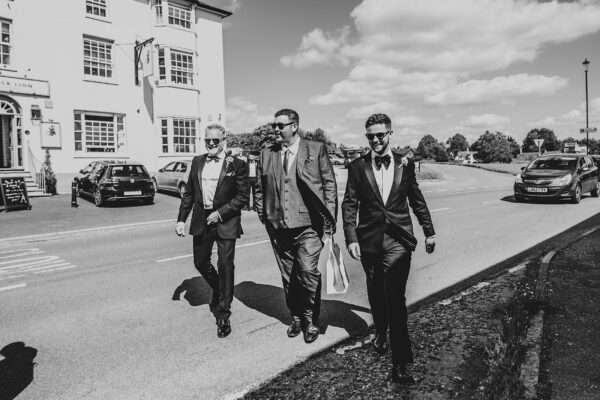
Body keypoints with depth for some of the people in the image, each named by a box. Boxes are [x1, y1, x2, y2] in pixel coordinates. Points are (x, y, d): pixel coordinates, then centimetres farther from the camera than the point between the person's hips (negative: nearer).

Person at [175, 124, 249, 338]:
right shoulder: (197, 162, 8)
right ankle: (218, 291, 45)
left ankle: (223, 314, 14)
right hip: (201, 221, 5)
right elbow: (188, 193, 11)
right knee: (201, 263, 14)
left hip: (226, 222, -5)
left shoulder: (237, 165, -7)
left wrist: (221, 212, -15)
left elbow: (243, 196, -8)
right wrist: (181, 219, 7)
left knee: (225, 266, -1)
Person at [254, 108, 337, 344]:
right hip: (278, 227, 4)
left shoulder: (316, 150, -1)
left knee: (308, 273, -8)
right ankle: (295, 317, 33)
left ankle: (310, 320, 15)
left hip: (307, 225, -3)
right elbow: (260, 189, 15)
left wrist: (329, 220, -5)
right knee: (288, 277, 13)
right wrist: (264, 217, 8)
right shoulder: (266, 154, 8)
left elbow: (329, 185, -1)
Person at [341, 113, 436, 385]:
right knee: (376, 294, 18)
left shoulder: (405, 164, 2)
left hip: (398, 240, -1)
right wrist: (351, 238, -9)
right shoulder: (357, 167, -1)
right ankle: (380, 332, 46)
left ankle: (400, 362, 2)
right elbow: (349, 204, -1)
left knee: (395, 298, -7)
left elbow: (417, 200, 10)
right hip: (369, 240, 2)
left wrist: (429, 232, 13)